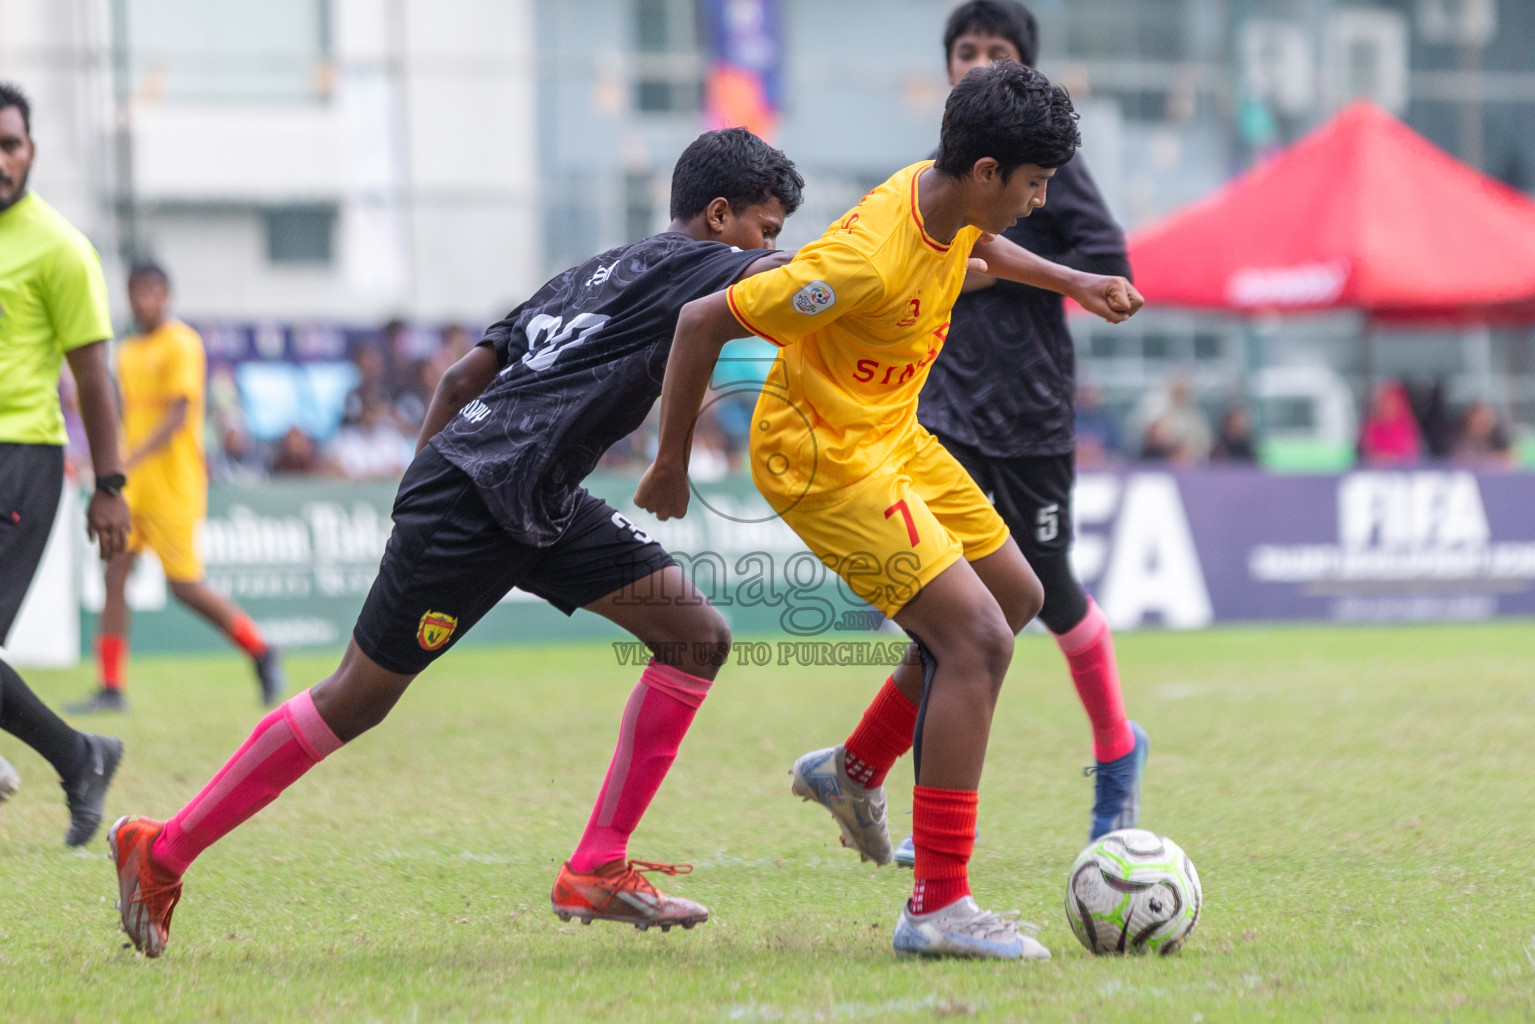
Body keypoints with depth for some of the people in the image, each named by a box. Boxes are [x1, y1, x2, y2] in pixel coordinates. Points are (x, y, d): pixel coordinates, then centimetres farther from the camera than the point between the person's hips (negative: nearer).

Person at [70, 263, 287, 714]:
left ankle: (261, 651, 14)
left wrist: (131, 460, -29)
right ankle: (111, 688, -4)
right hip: (133, 485, 7)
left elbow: (177, 417, -18)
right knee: (114, 573, -4)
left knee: (185, 585, -5)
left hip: (173, 485, -7)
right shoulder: (128, 352, 14)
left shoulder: (182, 345, -9)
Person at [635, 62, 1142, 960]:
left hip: (890, 434, 10)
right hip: (821, 457, -10)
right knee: (978, 638, -17)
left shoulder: (952, 203, -7)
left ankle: (855, 771, 34)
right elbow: (702, 322, -25)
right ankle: (938, 909, -16)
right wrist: (672, 465, -13)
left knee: (1017, 596, 19)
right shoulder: (868, 261, -32)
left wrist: (1069, 281, 12)